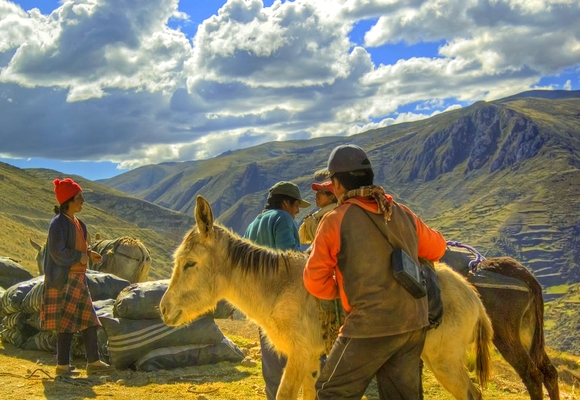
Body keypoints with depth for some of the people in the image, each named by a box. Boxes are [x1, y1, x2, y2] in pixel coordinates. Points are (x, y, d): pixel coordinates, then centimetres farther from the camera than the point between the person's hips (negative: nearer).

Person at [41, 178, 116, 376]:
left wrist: (89, 254, 3)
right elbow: (57, 252, -21)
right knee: (66, 322, -2)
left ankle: (93, 362, 13)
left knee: (88, 319, 8)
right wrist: (80, 257, -12)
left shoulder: (77, 223, 12)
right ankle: (62, 365, 7)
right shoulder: (58, 223, -15)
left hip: (77, 278, 9)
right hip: (64, 279, -9)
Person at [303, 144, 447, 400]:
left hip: (372, 326, -6)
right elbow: (436, 248, 22)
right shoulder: (403, 214, 7)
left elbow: (315, 281, -3)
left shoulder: (335, 220, -8)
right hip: (414, 323, 6)